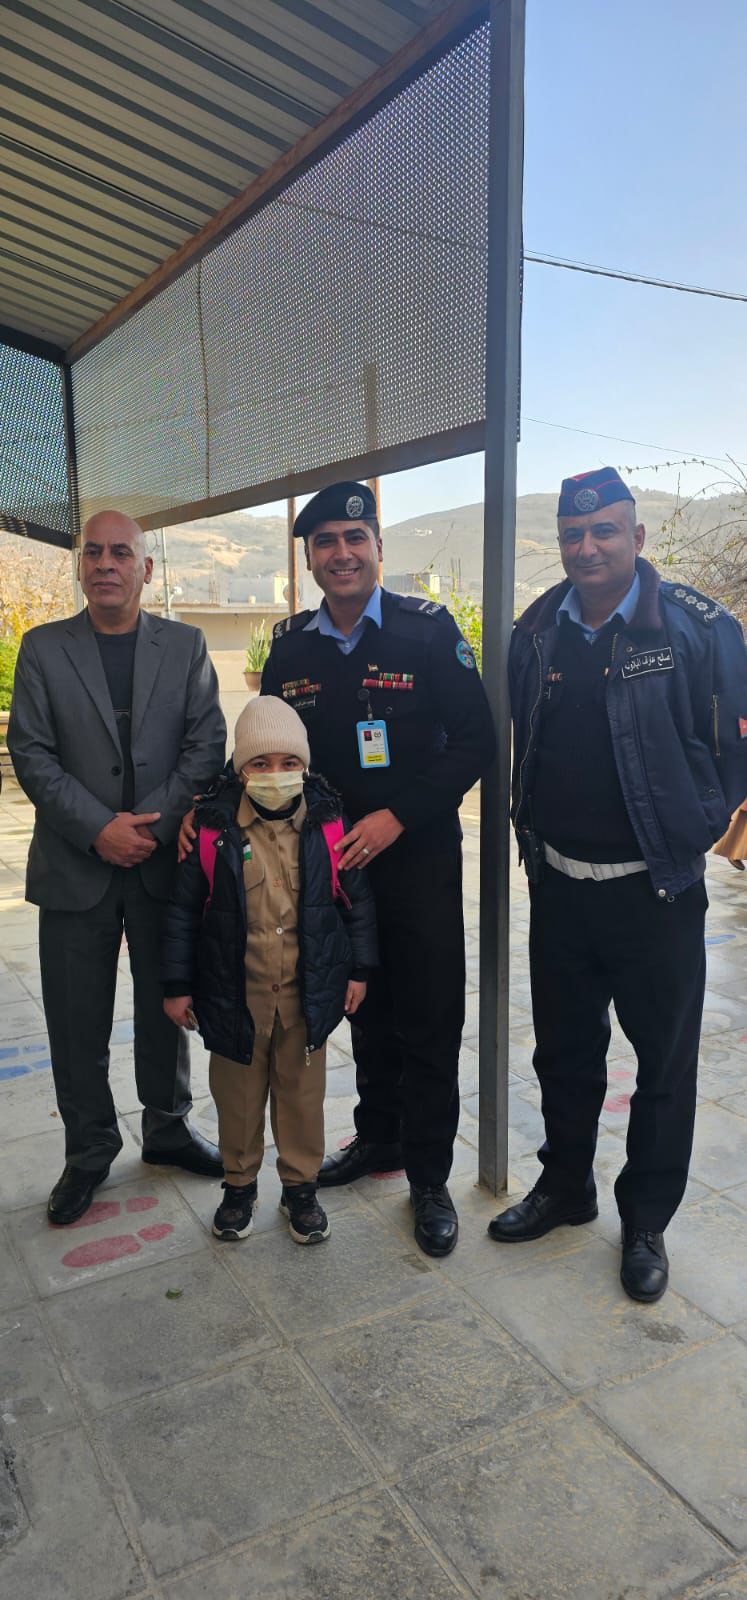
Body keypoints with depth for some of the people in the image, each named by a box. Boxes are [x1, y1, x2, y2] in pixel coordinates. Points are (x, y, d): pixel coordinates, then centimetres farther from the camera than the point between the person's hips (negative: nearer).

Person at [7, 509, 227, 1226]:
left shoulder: (186, 645, 5)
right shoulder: (42, 648, 3)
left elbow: (207, 743, -2)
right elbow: (30, 753, -4)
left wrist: (151, 824, -13)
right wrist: (99, 830, -14)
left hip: (165, 860, 1)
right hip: (75, 866, 0)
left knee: (167, 1007, 13)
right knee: (78, 1023, 8)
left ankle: (168, 1128, 34)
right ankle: (88, 1151, 27)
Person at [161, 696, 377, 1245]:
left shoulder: (326, 822, -8)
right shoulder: (214, 826, -11)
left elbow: (356, 897, 2)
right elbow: (185, 908, -3)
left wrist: (359, 968, 3)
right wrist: (178, 984, -1)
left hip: (308, 990, 1)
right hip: (236, 992, 0)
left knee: (302, 1090, 15)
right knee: (238, 1091, 16)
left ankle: (301, 1185, 35)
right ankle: (240, 1184, 37)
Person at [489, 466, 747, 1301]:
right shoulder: (536, 632, 3)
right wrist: (533, 835, 9)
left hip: (656, 888, -3)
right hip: (559, 883, 4)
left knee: (664, 1062, 11)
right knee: (564, 1052, 18)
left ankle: (646, 1221, 30)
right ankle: (565, 1186, 39)